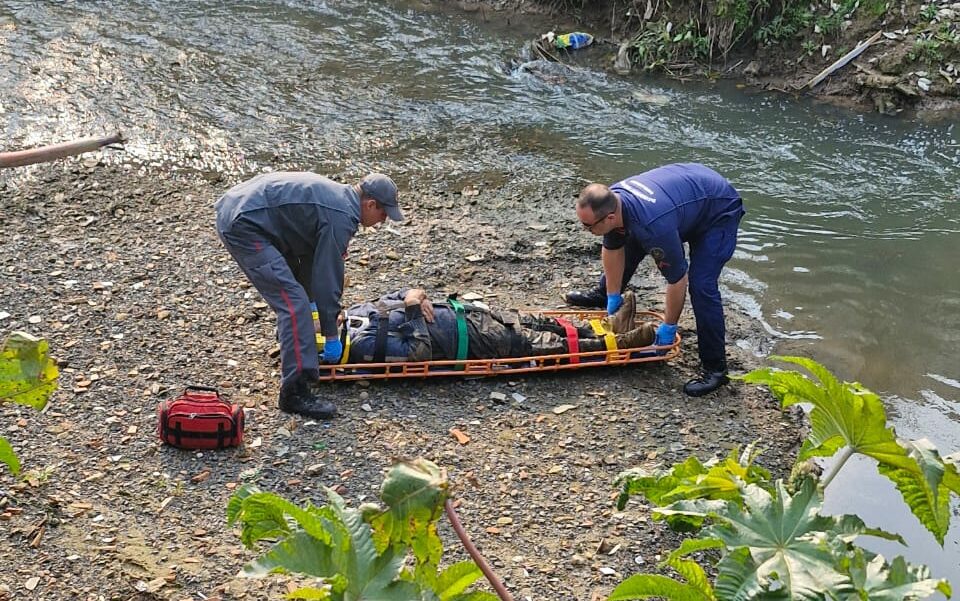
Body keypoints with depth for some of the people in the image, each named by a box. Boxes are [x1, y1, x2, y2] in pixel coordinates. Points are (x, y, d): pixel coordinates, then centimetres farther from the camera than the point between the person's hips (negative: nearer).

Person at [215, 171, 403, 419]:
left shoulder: (338, 195, 16)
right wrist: (331, 335, -5)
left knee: (290, 281, 30)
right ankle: (296, 392, -14)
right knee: (293, 300, -14)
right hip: (242, 225, -11)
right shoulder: (341, 217, -14)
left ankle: (291, 340, 50)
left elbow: (311, 258, 25)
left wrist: (313, 306, 29)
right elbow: (327, 276, -13)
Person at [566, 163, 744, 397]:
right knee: (629, 242, 15)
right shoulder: (611, 199, -18)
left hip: (719, 210, -8)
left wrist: (668, 327, -15)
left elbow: (678, 280, -28)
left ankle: (715, 368, -11)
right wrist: (613, 298, 9)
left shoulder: (654, 226, -41)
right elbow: (612, 250, 1)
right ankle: (603, 295, 41)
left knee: (701, 285, -20)